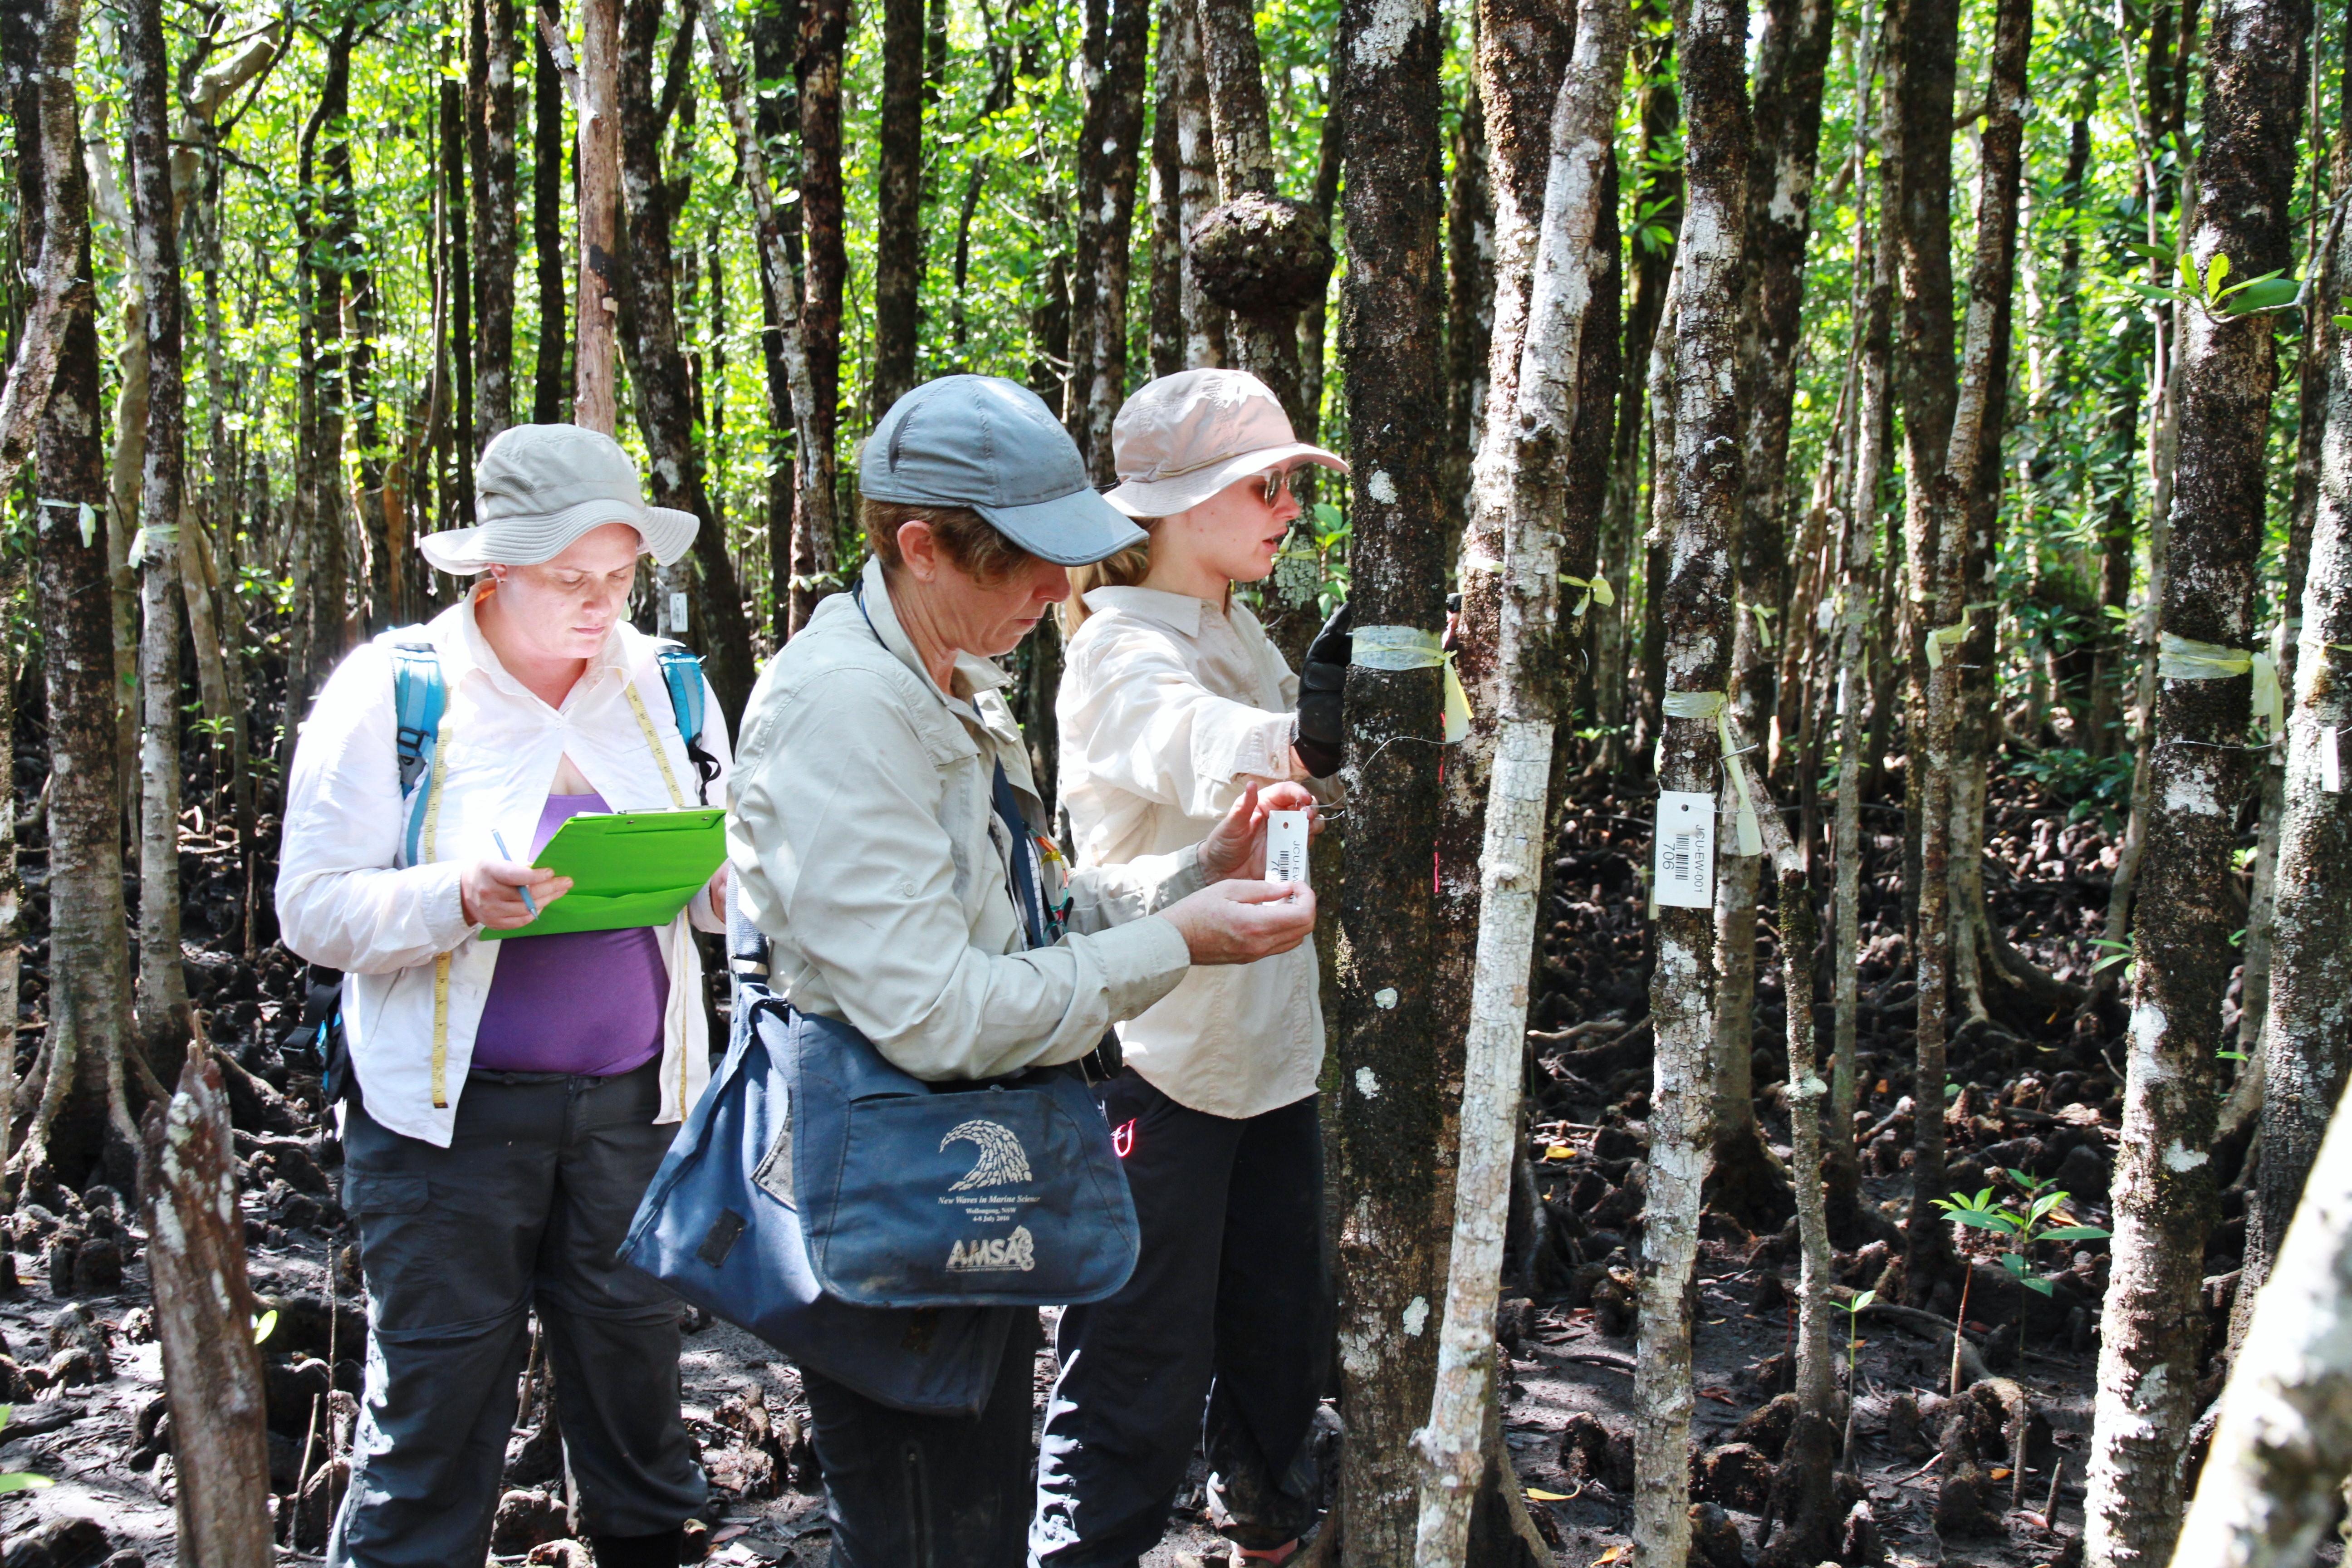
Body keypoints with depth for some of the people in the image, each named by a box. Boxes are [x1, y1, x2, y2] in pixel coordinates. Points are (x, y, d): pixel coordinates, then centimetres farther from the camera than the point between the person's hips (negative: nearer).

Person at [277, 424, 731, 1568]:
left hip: (631, 1099, 4)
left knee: (635, 1381, 12)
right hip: (454, 1113, -3)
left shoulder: (664, 686, 8)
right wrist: (464, 900, -24)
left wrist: (722, 869, -9)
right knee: (435, 1406, 0)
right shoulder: (393, 689, -4)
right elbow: (315, 910, -7)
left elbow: (723, 892, 15)